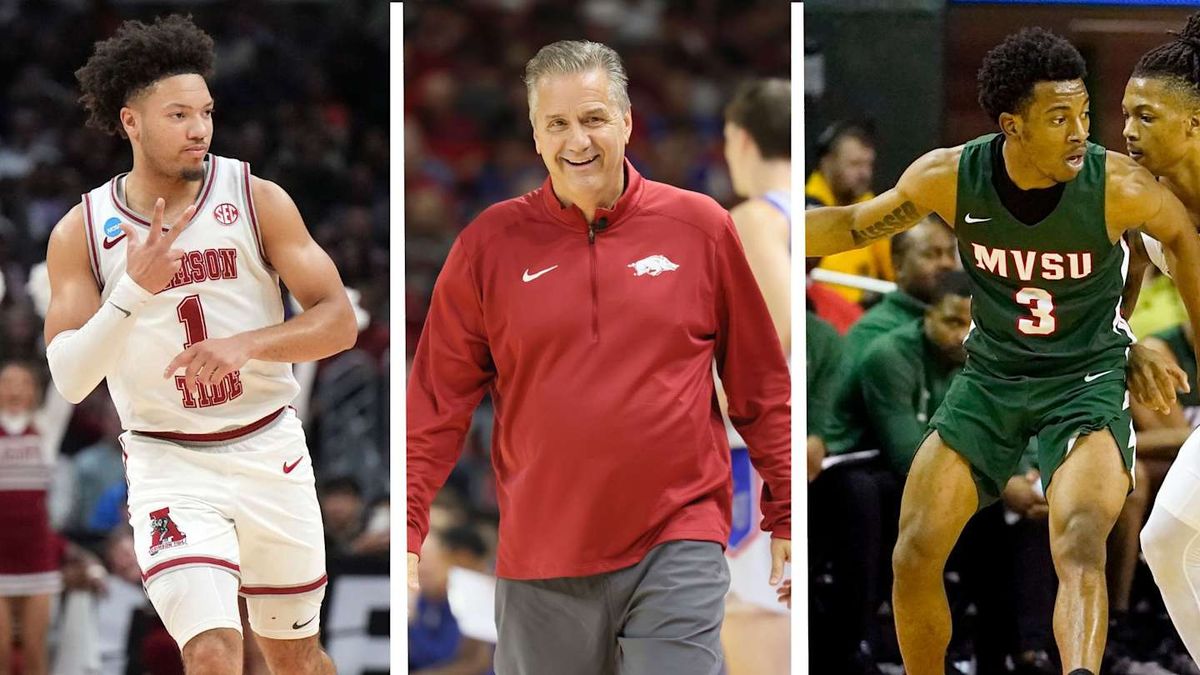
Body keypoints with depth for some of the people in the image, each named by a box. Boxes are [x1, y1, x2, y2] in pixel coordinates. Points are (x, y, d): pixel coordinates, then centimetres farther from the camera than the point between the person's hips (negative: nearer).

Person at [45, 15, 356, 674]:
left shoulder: (257, 199, -5)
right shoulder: (81, 232, -5)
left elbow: (339, 321, -8)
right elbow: (69, 379, -11)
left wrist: (246, 345, -26)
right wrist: (133, 290, -26)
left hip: (270, 450, 2)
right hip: (169, 465, -2)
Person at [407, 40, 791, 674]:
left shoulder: (699, 226, 3)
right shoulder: (490, 243, 3)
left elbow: (762, 387, 8)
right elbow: (439, 401, 4)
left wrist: (786, 518, 7)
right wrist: (406, 530, -3)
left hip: (679, 549, -1)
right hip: (541, 561, 1)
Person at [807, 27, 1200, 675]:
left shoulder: (1121, 188, -22)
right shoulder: (949, 178, -16)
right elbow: (855, 225, 3)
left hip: (1087, 379, -3)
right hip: (989, 378, 3)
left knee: (1079, 549, -28)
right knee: (914, 556, -2)